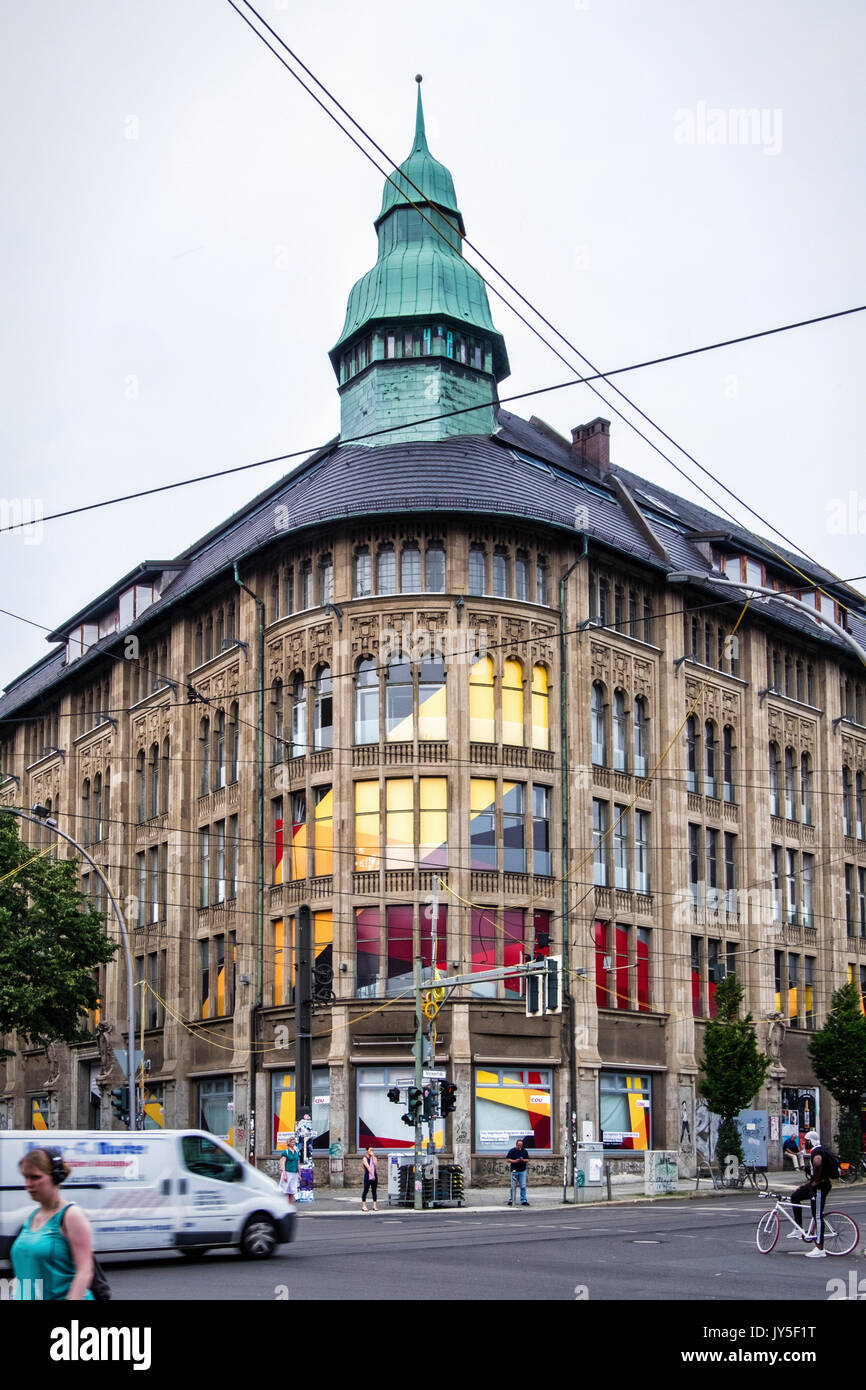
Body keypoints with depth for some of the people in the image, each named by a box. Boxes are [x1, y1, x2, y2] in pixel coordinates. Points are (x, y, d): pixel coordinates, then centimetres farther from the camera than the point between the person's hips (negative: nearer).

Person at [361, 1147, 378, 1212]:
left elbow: (375, 1164, -8)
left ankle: (374, 1206, 10)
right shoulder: (365, 1158, -2)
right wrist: (372, 1175, -20)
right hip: (367, 1177, -4)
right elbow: (368, 1167, -12)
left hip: (374, 1177, 4)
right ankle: (363, 1206, 2)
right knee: (365, 1191, -2)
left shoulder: (374, 1158, 10)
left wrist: (373, 1156, -8)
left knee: (374, 1191, 6)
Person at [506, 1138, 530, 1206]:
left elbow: (527, 1160, 8)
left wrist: (523, 1160, -13)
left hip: (522, 1171, 2)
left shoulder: (524, 1151, 6)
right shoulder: (512, 1151, -1)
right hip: (514, 1171, -2)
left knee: (523, 1186, -2)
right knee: (513, 1186, 2)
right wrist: (515, 1161, -17)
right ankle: (510, 1200, 11)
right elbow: (508, 1160, -2)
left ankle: (523, 1201, 2)